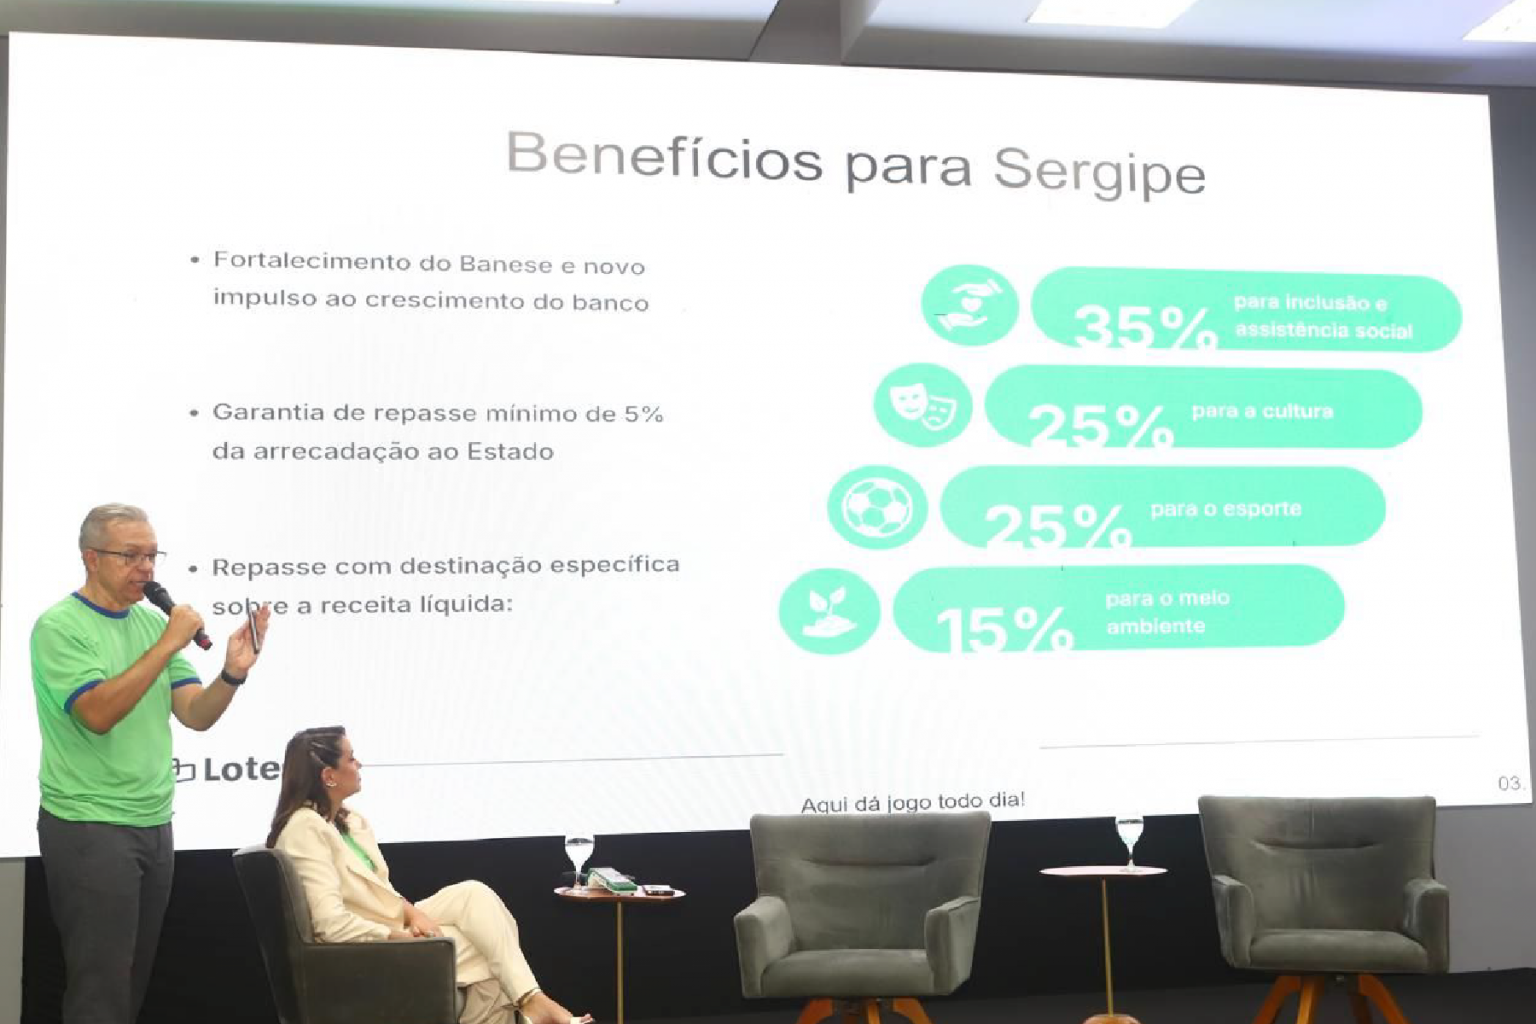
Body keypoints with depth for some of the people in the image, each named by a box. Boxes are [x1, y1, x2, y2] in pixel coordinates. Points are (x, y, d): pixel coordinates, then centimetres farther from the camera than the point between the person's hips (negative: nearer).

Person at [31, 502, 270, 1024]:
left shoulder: (152, 622, 9)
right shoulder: (59, 626, -10)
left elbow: (196, 715, 4)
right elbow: (98, 713, -22)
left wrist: (232, 673, -15)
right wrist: (167, 645, -23)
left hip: (153, 824, 7)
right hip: (89, 828, -7)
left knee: (134, 981, 12)